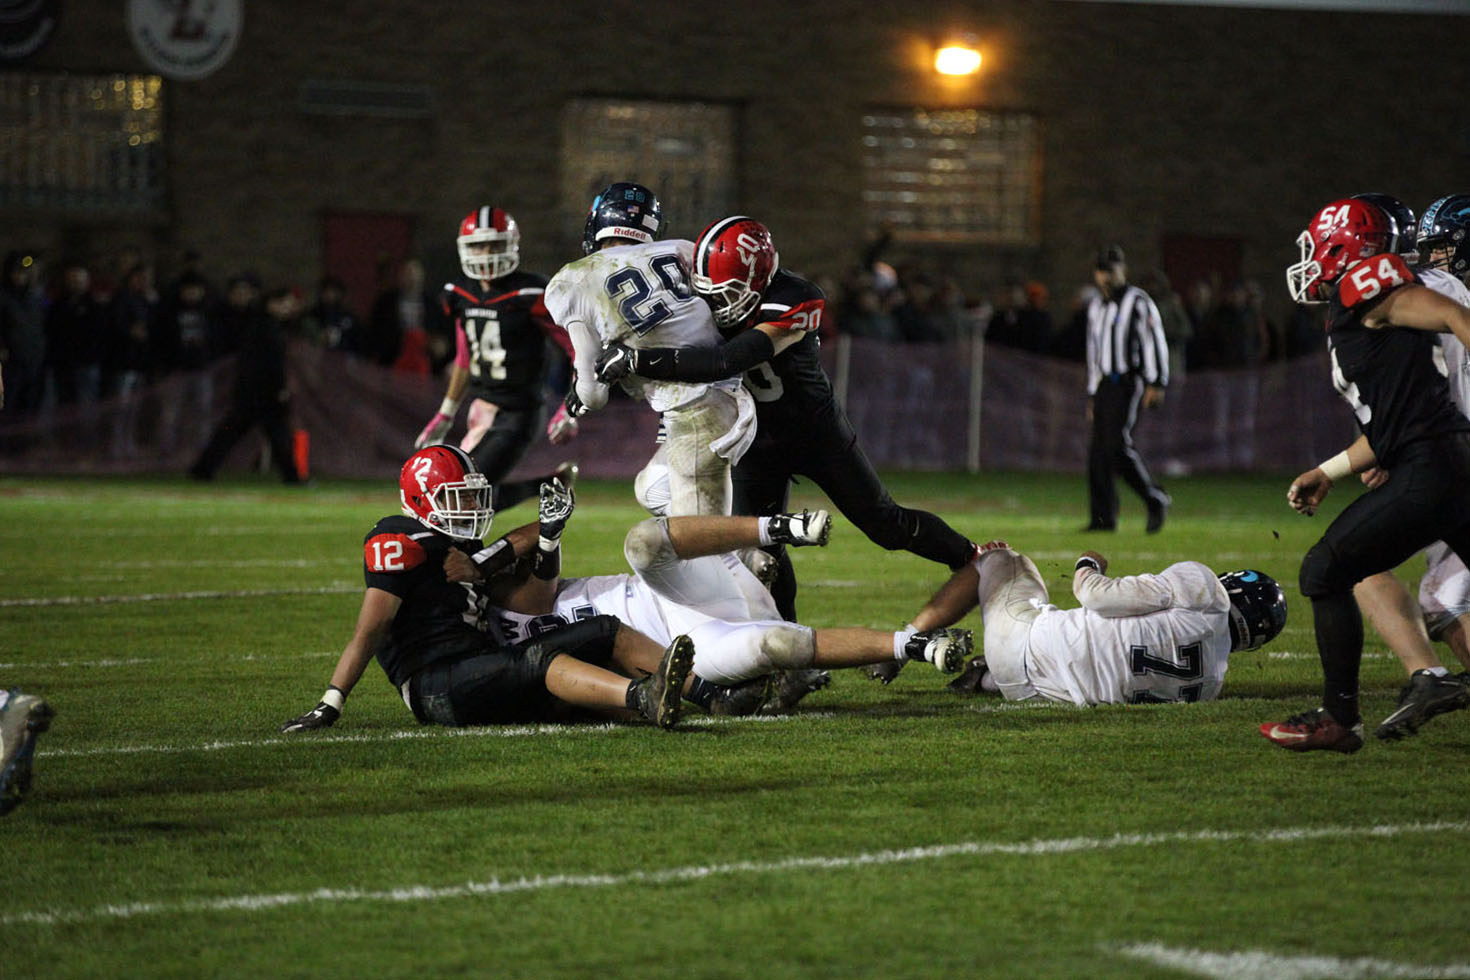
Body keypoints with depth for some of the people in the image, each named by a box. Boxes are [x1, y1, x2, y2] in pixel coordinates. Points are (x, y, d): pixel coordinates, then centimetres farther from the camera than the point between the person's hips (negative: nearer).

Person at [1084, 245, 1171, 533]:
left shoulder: (1138, 302, -4)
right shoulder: (1096, 306, 19)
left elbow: (1155, 342, -10)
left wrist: (1156, 384, -18)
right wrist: (1092, 394, 22)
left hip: (1130, 382, -7)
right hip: (1105, 384, 7)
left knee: (1117, 443, -20)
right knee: (1098, 450, 0)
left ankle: (1156, 500, -6)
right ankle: (1103, 517, 3)